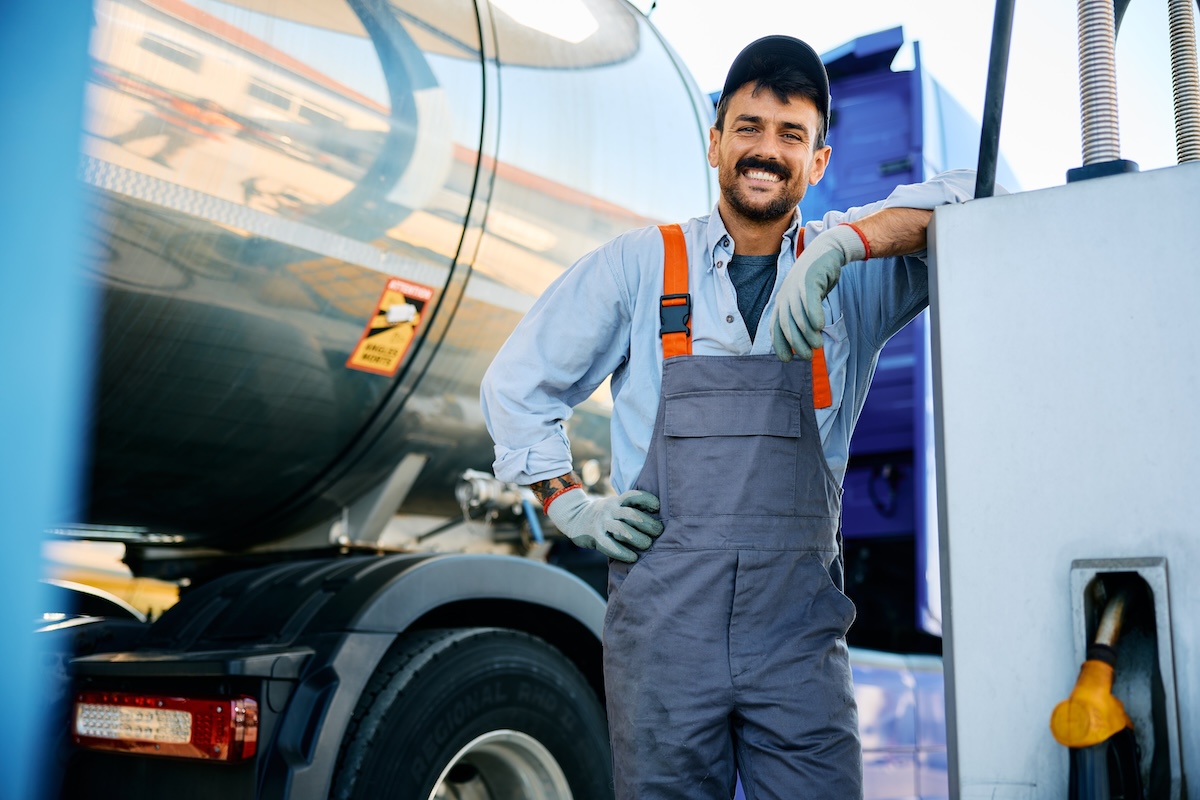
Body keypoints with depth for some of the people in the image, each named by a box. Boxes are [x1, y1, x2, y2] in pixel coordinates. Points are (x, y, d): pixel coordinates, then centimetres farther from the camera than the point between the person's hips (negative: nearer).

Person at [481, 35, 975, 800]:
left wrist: (845, 242, -17)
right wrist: (575, 509, 4)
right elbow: (517, 385, 14)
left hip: (799, 626, 1)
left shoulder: (852, 279, 8)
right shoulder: (639, 265, 8)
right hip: (664, 620, 0)